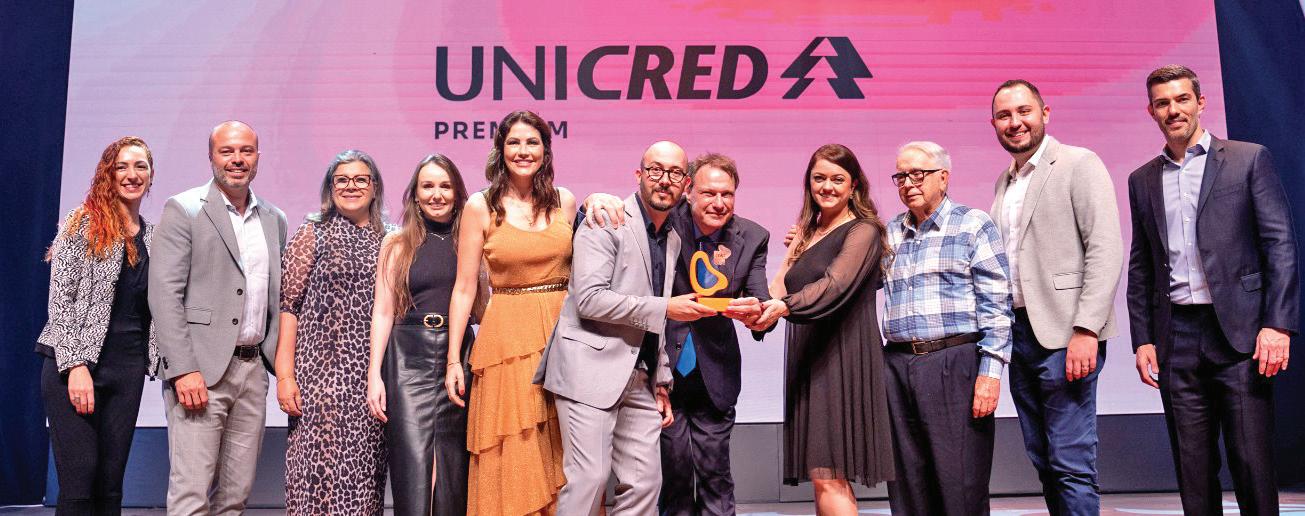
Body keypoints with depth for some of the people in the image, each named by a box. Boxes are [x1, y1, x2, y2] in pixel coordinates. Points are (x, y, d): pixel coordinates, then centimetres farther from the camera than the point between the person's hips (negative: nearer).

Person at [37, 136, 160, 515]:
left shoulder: (152, 237, 14)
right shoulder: (83, 222, -1)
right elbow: (60, 298, -7)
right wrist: (76, 365, -15)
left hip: (127, 370, 5)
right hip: (74, 365, -4)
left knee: (110, 485, 5)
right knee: (79, 483, -8)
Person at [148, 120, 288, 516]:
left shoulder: (274, 220, 14)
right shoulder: (183, 210, -2)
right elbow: (164, 294, -9)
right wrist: (184, 370, -16)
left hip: (253, 370, 5)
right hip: (200, 369, -5)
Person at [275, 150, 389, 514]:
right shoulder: (312, 234, 3)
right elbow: (288, 306, -2)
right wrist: (284, 375, -9)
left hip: (372, 375, 3)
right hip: (322, 371, -3)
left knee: (365, 469, 6)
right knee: (321, 466, -4)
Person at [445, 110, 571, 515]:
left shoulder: (564, 202, 8)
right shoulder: (480, 207, 0)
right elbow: (464, 289, -1)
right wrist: (453, 360, -5)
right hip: (508, 338, -2)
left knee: (561, 462, 8)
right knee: (511, 464, 2)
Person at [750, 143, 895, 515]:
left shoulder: (862, 230, -4)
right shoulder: (806, 232, 20)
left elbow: (835, 285, -21)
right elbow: (782, 286, 11)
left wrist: (784, 307, -35)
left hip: (842, 357, -7)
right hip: (807, 359, 7)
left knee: (827, 478, -13)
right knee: (828, 479, 7)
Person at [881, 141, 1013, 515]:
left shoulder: (973, 225, 4)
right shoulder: (889, 235, 17)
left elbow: (996, 304, -3)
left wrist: (991, 371, -11)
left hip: (955, 362, -4)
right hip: (897, 365, 4)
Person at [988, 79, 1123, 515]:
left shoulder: (1080, 165, -3)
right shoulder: (1004, 182, 17)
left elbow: (1106, 251, -12)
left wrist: (1086, 330, -19)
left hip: (1063, 333, -7)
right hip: (1018, 332, 7)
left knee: (1071, 463, -6)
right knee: (1043, 462, 12)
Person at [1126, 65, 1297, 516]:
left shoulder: (1249, 159, 4)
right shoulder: (1142, 180, 14)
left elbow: (1280, 245, -2)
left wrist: (1278, 324, -11)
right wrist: (1142, 339, 8)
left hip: (1239, 332, -3)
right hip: (1176, 339, 3)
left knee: (1252, 465, -4)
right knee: (1193, 470, 7)